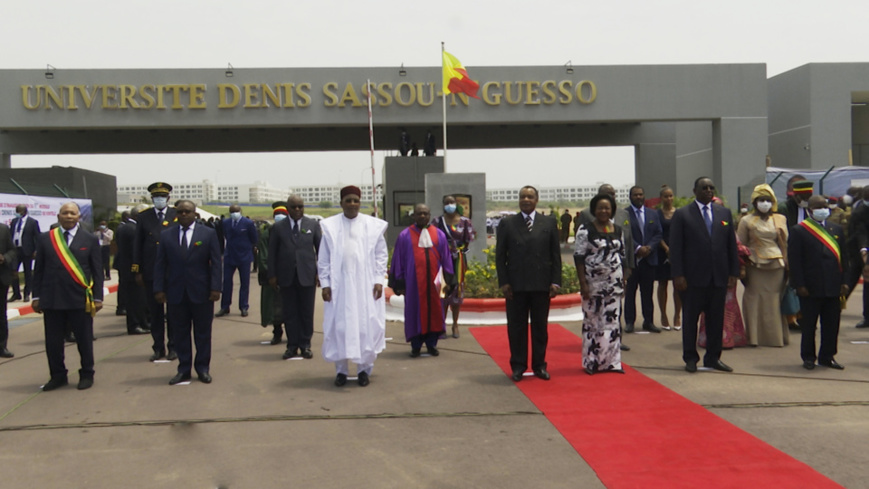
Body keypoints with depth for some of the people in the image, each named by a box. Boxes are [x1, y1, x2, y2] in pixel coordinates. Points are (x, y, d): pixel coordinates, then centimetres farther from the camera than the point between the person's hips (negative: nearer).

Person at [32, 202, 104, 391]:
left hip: (80, 299, -1)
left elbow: (97, 271, 5)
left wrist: (98, 297, -1)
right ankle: (58, 375, 21)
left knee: (84, 340, 6)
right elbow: (38, 270, 9)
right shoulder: (45, 239, 8)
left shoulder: (90, 240, 5)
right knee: (53, 341, 6)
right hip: (52, 299, 1)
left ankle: (86, 375, 20)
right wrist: (36, 296, 5)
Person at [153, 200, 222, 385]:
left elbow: (215, 263, -1)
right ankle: (184, 369, 16)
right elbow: (160, 264, 6)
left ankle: (203, 368, 17)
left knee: (203, 332, 6)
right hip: (176, 293, 2)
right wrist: (159, 289, -2)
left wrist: (215, 288, -8)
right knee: (180, 333, 7)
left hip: (201, 292, -1)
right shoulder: (166, 235, 7)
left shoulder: (208, 234, 2)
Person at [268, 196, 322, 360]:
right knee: (289, 312, 4)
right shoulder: (278, 227, 5)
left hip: (307, 276, 0)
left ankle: (305, 345, 14)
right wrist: (272, 275, 1)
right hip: (286, 276, 0)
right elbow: (272, 252, 7)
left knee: (307, 312, 4)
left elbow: (320, 249, 5)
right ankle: (292, 345, 13)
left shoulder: (313, 225, 5)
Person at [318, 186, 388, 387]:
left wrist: (379, 280, -3)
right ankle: (341, 369, 14)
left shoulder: (373, 226, 2)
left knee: (366, 326, 2)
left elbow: (381, 254, 4)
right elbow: (323, 257, 3)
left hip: (366, 285, 0)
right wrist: (325, 283, -3)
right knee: (339, 326, 3)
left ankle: (364, 368, 13)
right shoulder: (329, 226, 2)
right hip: (339, 285, 0)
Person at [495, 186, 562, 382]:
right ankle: (518, 366, 15)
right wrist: (503, 282, -5)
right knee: (516, 327, 5)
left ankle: (539, 365, 17)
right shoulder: (507, 223, 5)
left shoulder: (549, 223, 7)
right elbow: (500, 255, 4)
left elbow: (555, 254, 6)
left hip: (541, 284, 1)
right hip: (516, 285, 0)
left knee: (540, 327, 7)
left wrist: (555, 281, -2)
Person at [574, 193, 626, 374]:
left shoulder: (618, 230, 10)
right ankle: (591, 362, 13)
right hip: (593, 283, -4)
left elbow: (623, 256, 15)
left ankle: (610, 361, 11)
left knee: (612, 321, 3)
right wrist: (583, 283, -13)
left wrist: (624, 280, 11)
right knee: (592, 321, 3)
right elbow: (578, 257, -8)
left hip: (614, 283, 4)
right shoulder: (585, 230, -4)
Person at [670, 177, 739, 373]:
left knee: (716, 319, 8)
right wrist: (678, 275, -11)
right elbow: (675, 248, -4)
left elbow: (732, 245, 12)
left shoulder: (725, 213, 12)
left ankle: (713, 357, 18)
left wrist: (733, 272, 5)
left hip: (719, 276, 3)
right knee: (690, 318, 4)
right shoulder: (682, 215, 0)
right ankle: (690, 358, 14)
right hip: (693, 277, -3)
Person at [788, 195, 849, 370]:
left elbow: (843, 256, 13)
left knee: (832, 324, 8)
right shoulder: (798, 231, -3)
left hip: (832, 288, 4)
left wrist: (844, 281, 5)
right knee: (809, 324, 4)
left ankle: (827, 356, 20)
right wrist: (799, 284, -12)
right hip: (810, 288, -4)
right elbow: (794, 260, -7)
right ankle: (808, 357, 16)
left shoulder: (836, 229, 12)